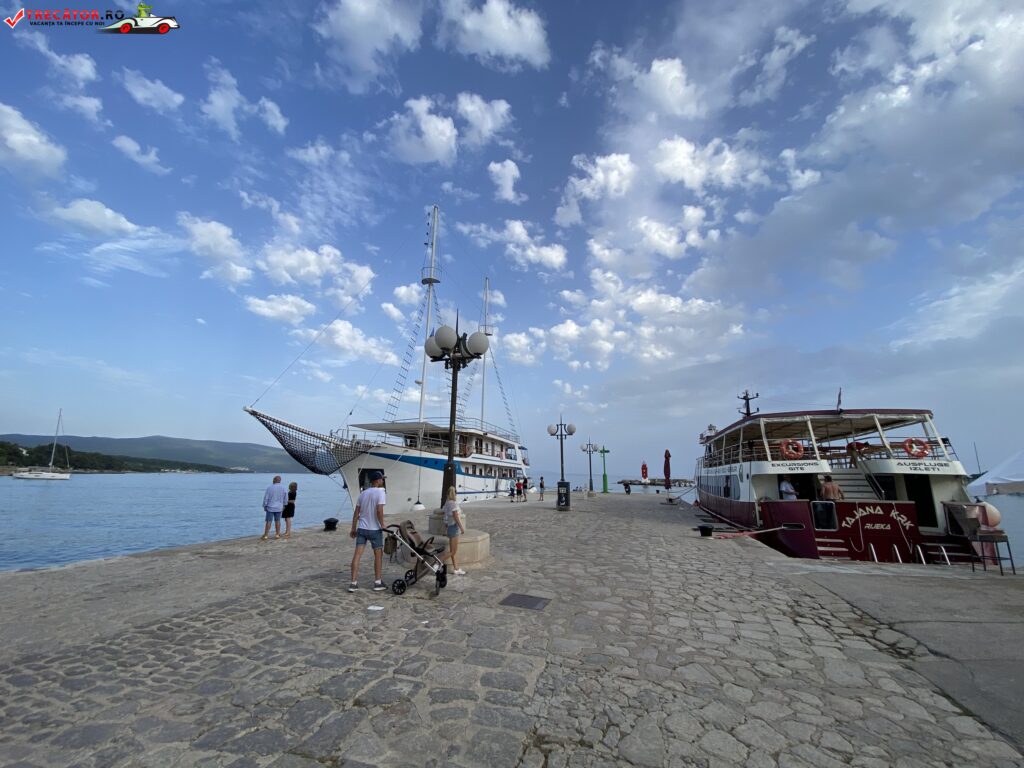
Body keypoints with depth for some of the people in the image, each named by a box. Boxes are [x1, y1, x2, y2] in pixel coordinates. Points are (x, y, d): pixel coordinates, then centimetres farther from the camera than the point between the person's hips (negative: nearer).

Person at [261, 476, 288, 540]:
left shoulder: (269, 487, -12)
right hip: (279, 507, 3)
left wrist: (264, 506, 3)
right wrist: (283, 505, 20)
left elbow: (266, 498, -8)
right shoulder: (283, 488, -3)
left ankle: (265, 535, 4)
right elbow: (285, 498, 6)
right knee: (277, 521, 10)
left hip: (270, 507, -3)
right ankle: (277, 534, 15)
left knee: (268, 521, 1)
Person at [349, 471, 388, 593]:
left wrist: (353, 529, 16)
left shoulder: (363, 493, 10)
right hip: (375, 529, -5)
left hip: (361, 528, 5)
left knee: (357, 555, 4)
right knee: (378, 555, 8)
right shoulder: (380, 492, -11)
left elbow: (356, 513, 10)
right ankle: (377, 583, 13)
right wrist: (382, 525, -10)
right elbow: (379, 511, -21)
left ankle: (353, 583, 5)